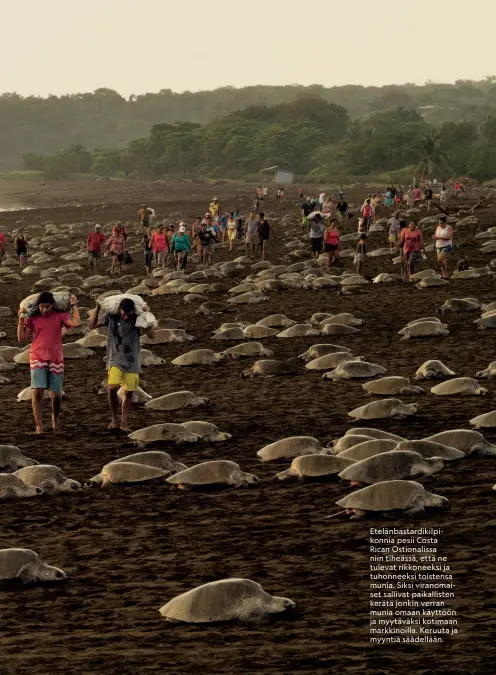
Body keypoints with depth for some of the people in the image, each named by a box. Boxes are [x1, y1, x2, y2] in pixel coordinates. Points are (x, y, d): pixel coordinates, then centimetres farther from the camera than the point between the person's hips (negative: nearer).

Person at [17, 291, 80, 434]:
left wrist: (73, 306, -6)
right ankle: (39, 426, -7)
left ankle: (55, 417, 36)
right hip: (37, 359, -1)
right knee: (38, 391, -13)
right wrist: (20, 321, -9)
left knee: (56, 394, 6)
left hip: (55, 360, 1)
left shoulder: (60, 316, 1)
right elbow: (22, 338, 1)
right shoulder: (32, 318, 1)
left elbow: (76, 323, -14)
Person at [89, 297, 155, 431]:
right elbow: (92, 325, 7)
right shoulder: (111, 317, -3)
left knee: (128, 392, 4)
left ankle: (124, 422, 17)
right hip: (115, 361, -1)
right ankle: (115, 417, 0)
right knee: (112, 387, -20)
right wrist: (97, 308, -2)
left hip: (132, 363, 1)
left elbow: (151, 335, -7)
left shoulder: (137, 319, -4)